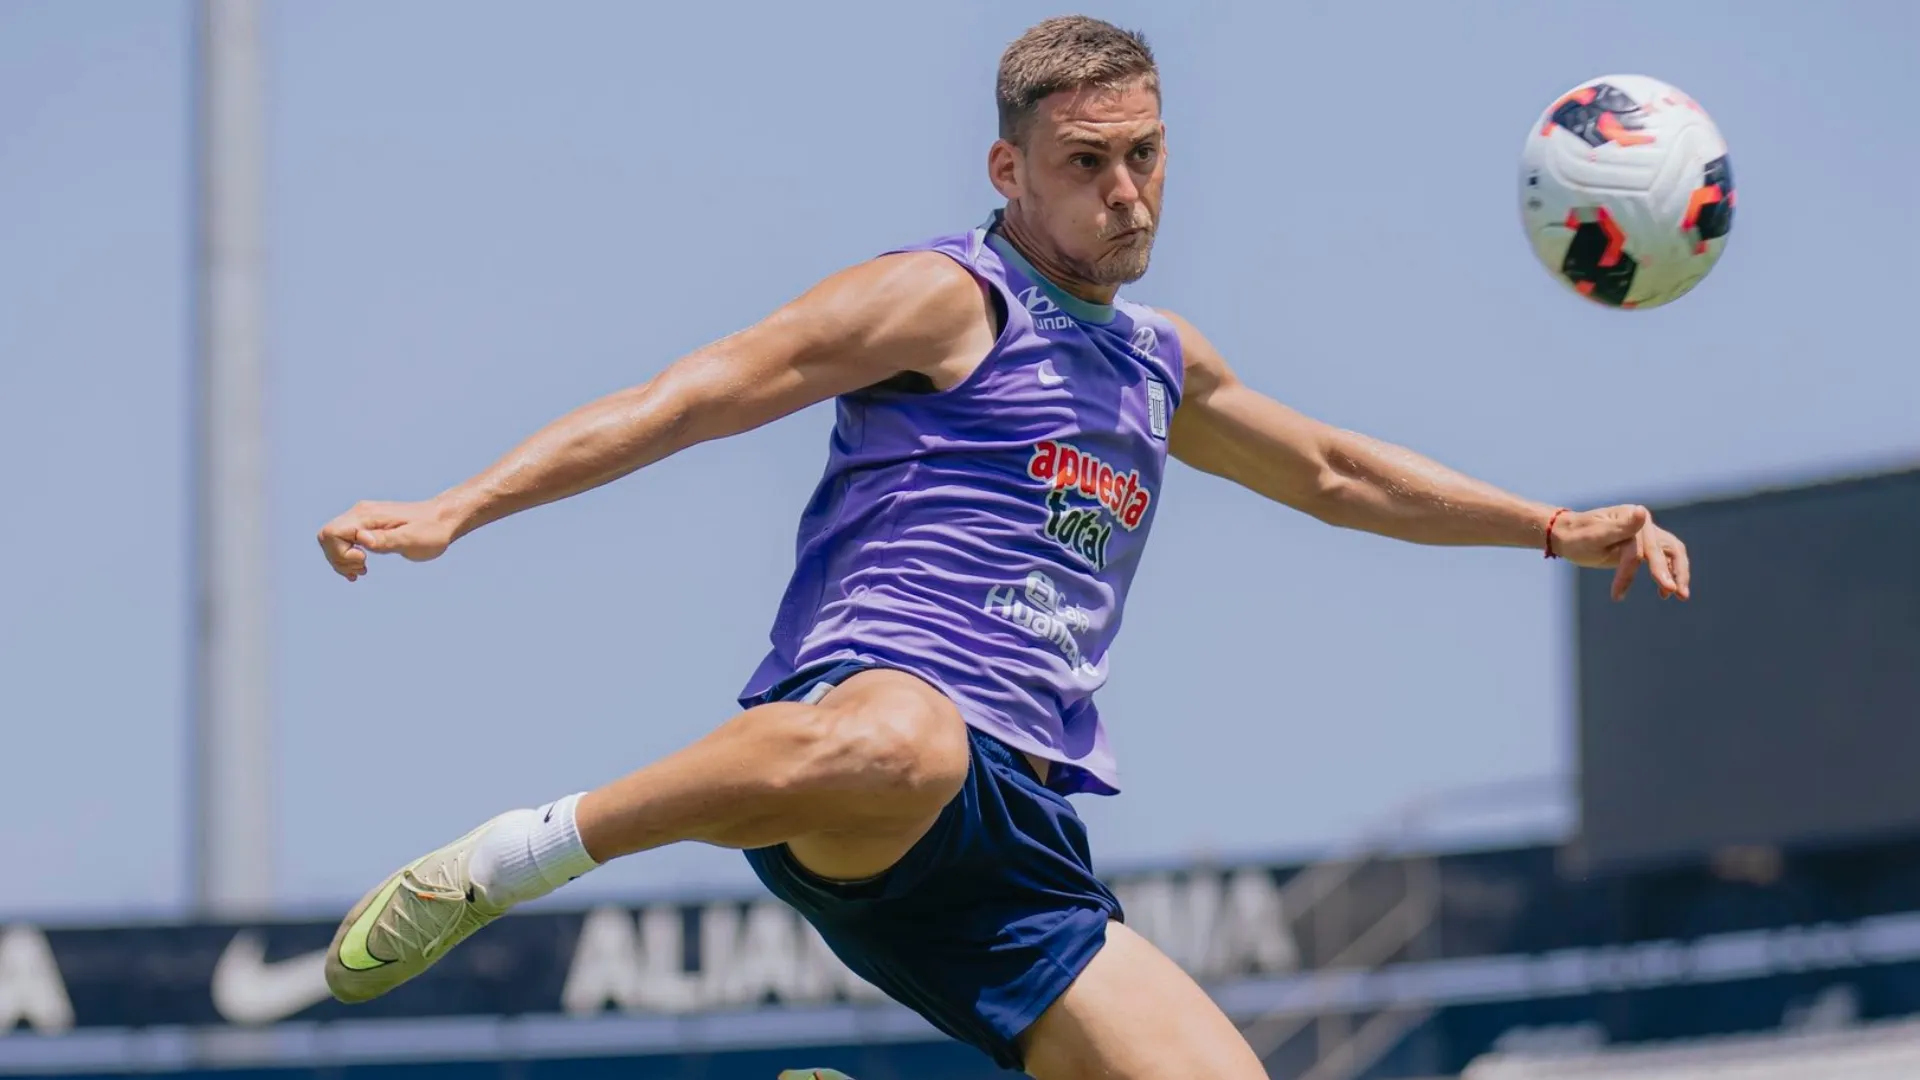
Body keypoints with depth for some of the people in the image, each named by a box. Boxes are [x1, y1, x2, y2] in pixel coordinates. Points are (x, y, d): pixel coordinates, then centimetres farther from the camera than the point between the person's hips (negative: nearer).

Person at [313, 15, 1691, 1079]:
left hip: (1014, 845, 8)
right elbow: (684, 400, -4)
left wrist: (1560, 528, 44)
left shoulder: (1161, 367, 27)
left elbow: (1335, 473, 46)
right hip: (867, 705, -8)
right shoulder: (948, 299, 4)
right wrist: (457, 509, -14)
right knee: (899, 745, -46)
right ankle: (507, 858, -25)